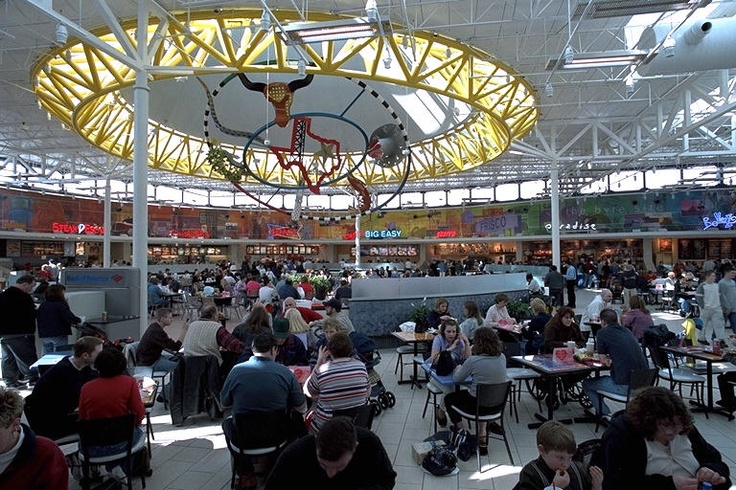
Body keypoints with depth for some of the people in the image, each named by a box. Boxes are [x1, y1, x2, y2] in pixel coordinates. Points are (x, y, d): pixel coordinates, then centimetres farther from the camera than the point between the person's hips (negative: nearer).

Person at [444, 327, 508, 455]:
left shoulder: (473, 361, -20)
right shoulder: (502, 357, -5)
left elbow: (457, 379, -7)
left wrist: (458, 369, 13)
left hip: (477, 404, -5)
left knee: (449, 398, 21)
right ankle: (482, 432, 23)